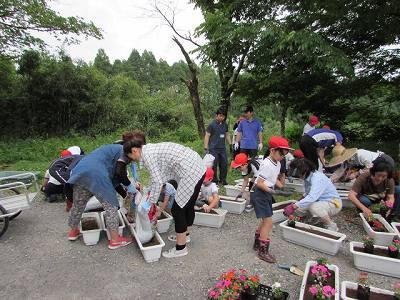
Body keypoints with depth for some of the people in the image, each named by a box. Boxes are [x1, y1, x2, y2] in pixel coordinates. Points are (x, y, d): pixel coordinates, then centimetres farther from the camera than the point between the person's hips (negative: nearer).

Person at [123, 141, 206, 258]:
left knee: (177, 209, 1)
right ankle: (185, 235, 43)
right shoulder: (150, 148, 17)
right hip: (198, 166, 10)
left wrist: (151, 203, -4)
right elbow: (156, 175, 26)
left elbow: (157, 181, -14)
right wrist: (150, 191, 29)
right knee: (188, 205, 24)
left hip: (191, 172, -10)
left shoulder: (147, 155, -12)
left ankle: (181, 248, 16)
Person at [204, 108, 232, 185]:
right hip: (213, 149, -5)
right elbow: (207, 136, -7)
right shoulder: (212, 124, -6)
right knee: (214, 165, 1)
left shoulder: (225, 124, 10)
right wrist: (206, 148, -12)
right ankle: (214, 180, 15)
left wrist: (230, 144, 16)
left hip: (222, 148, 5)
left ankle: (223, 179, 21)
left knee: (224, 164, 5)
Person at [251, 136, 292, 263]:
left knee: (265, 221, 18)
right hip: (259, 193, -10)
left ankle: (257, 244, 35)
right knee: (268, 222, -7)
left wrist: (283, 188, 0)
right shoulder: (267, 164, -22)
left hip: (267, 193, 10)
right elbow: (259, 183, -24)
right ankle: (263, 251, 5)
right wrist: (272, 191, -33)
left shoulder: (277, 164, 6)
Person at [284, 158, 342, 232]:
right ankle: (319, 218, 16)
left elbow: (312, 197, -42)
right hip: (320, 201, 8)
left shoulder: (317, 178, -29)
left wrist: (293, 207, -47)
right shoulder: (307, 177, -1)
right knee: (298, 208, -7)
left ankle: (332, 226, -11)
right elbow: (307, 193, 16)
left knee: (314, 207, -37)